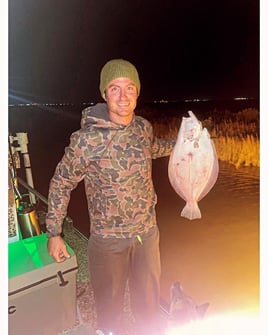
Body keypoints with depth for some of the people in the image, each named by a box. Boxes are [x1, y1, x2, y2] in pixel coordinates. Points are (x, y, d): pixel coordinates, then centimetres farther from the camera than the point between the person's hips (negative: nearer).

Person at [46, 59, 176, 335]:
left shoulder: (144, 127, -5)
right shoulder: (87, 139, -22)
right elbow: (61, 184, -9)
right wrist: (54, 234, -6)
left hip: (148, 232, 5)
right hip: (108, 239, -4)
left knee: (149, 301, 25)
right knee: (110, 305, 20)